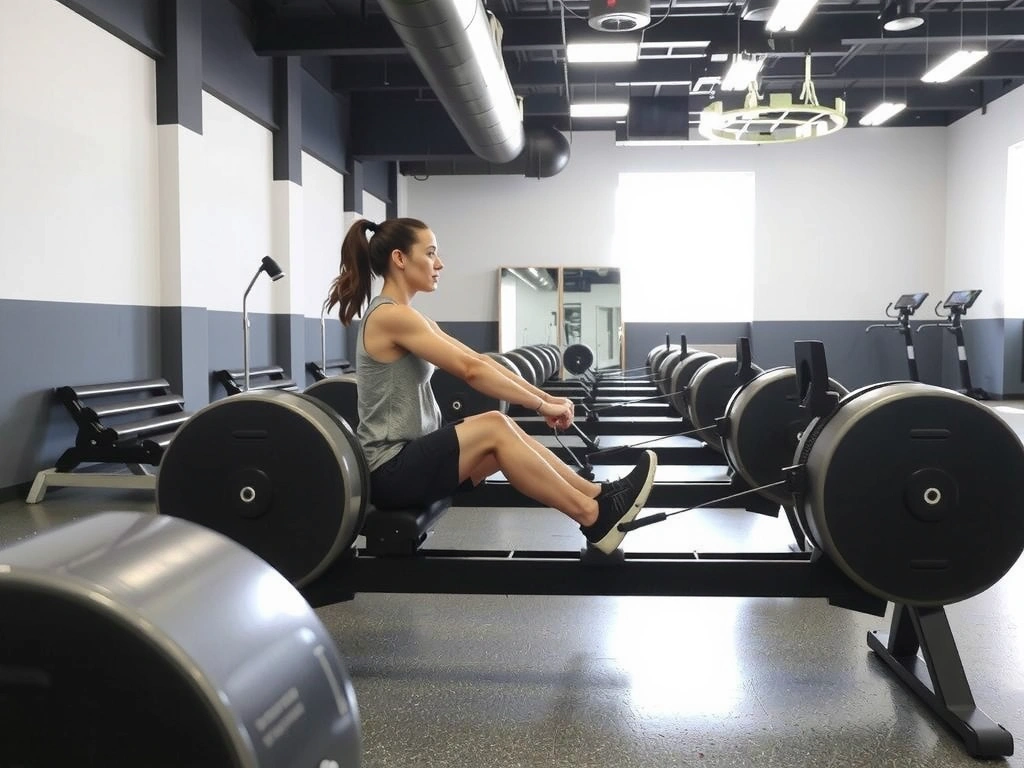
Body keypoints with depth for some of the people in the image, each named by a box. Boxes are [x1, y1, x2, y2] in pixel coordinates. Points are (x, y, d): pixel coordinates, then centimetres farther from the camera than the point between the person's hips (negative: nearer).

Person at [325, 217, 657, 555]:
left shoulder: (407, 317, 14)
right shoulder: (391, 316, -16)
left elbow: (479, 360, 11)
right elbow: (471, 369, -20)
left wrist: (545, 397, 4)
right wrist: (541, 406, -14)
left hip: (408, 457, 9)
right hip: (390, 471, -9)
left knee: (501, 427, -1)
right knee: (493, 427, -20)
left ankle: (594, 495, 0)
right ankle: (594, 517, -14)